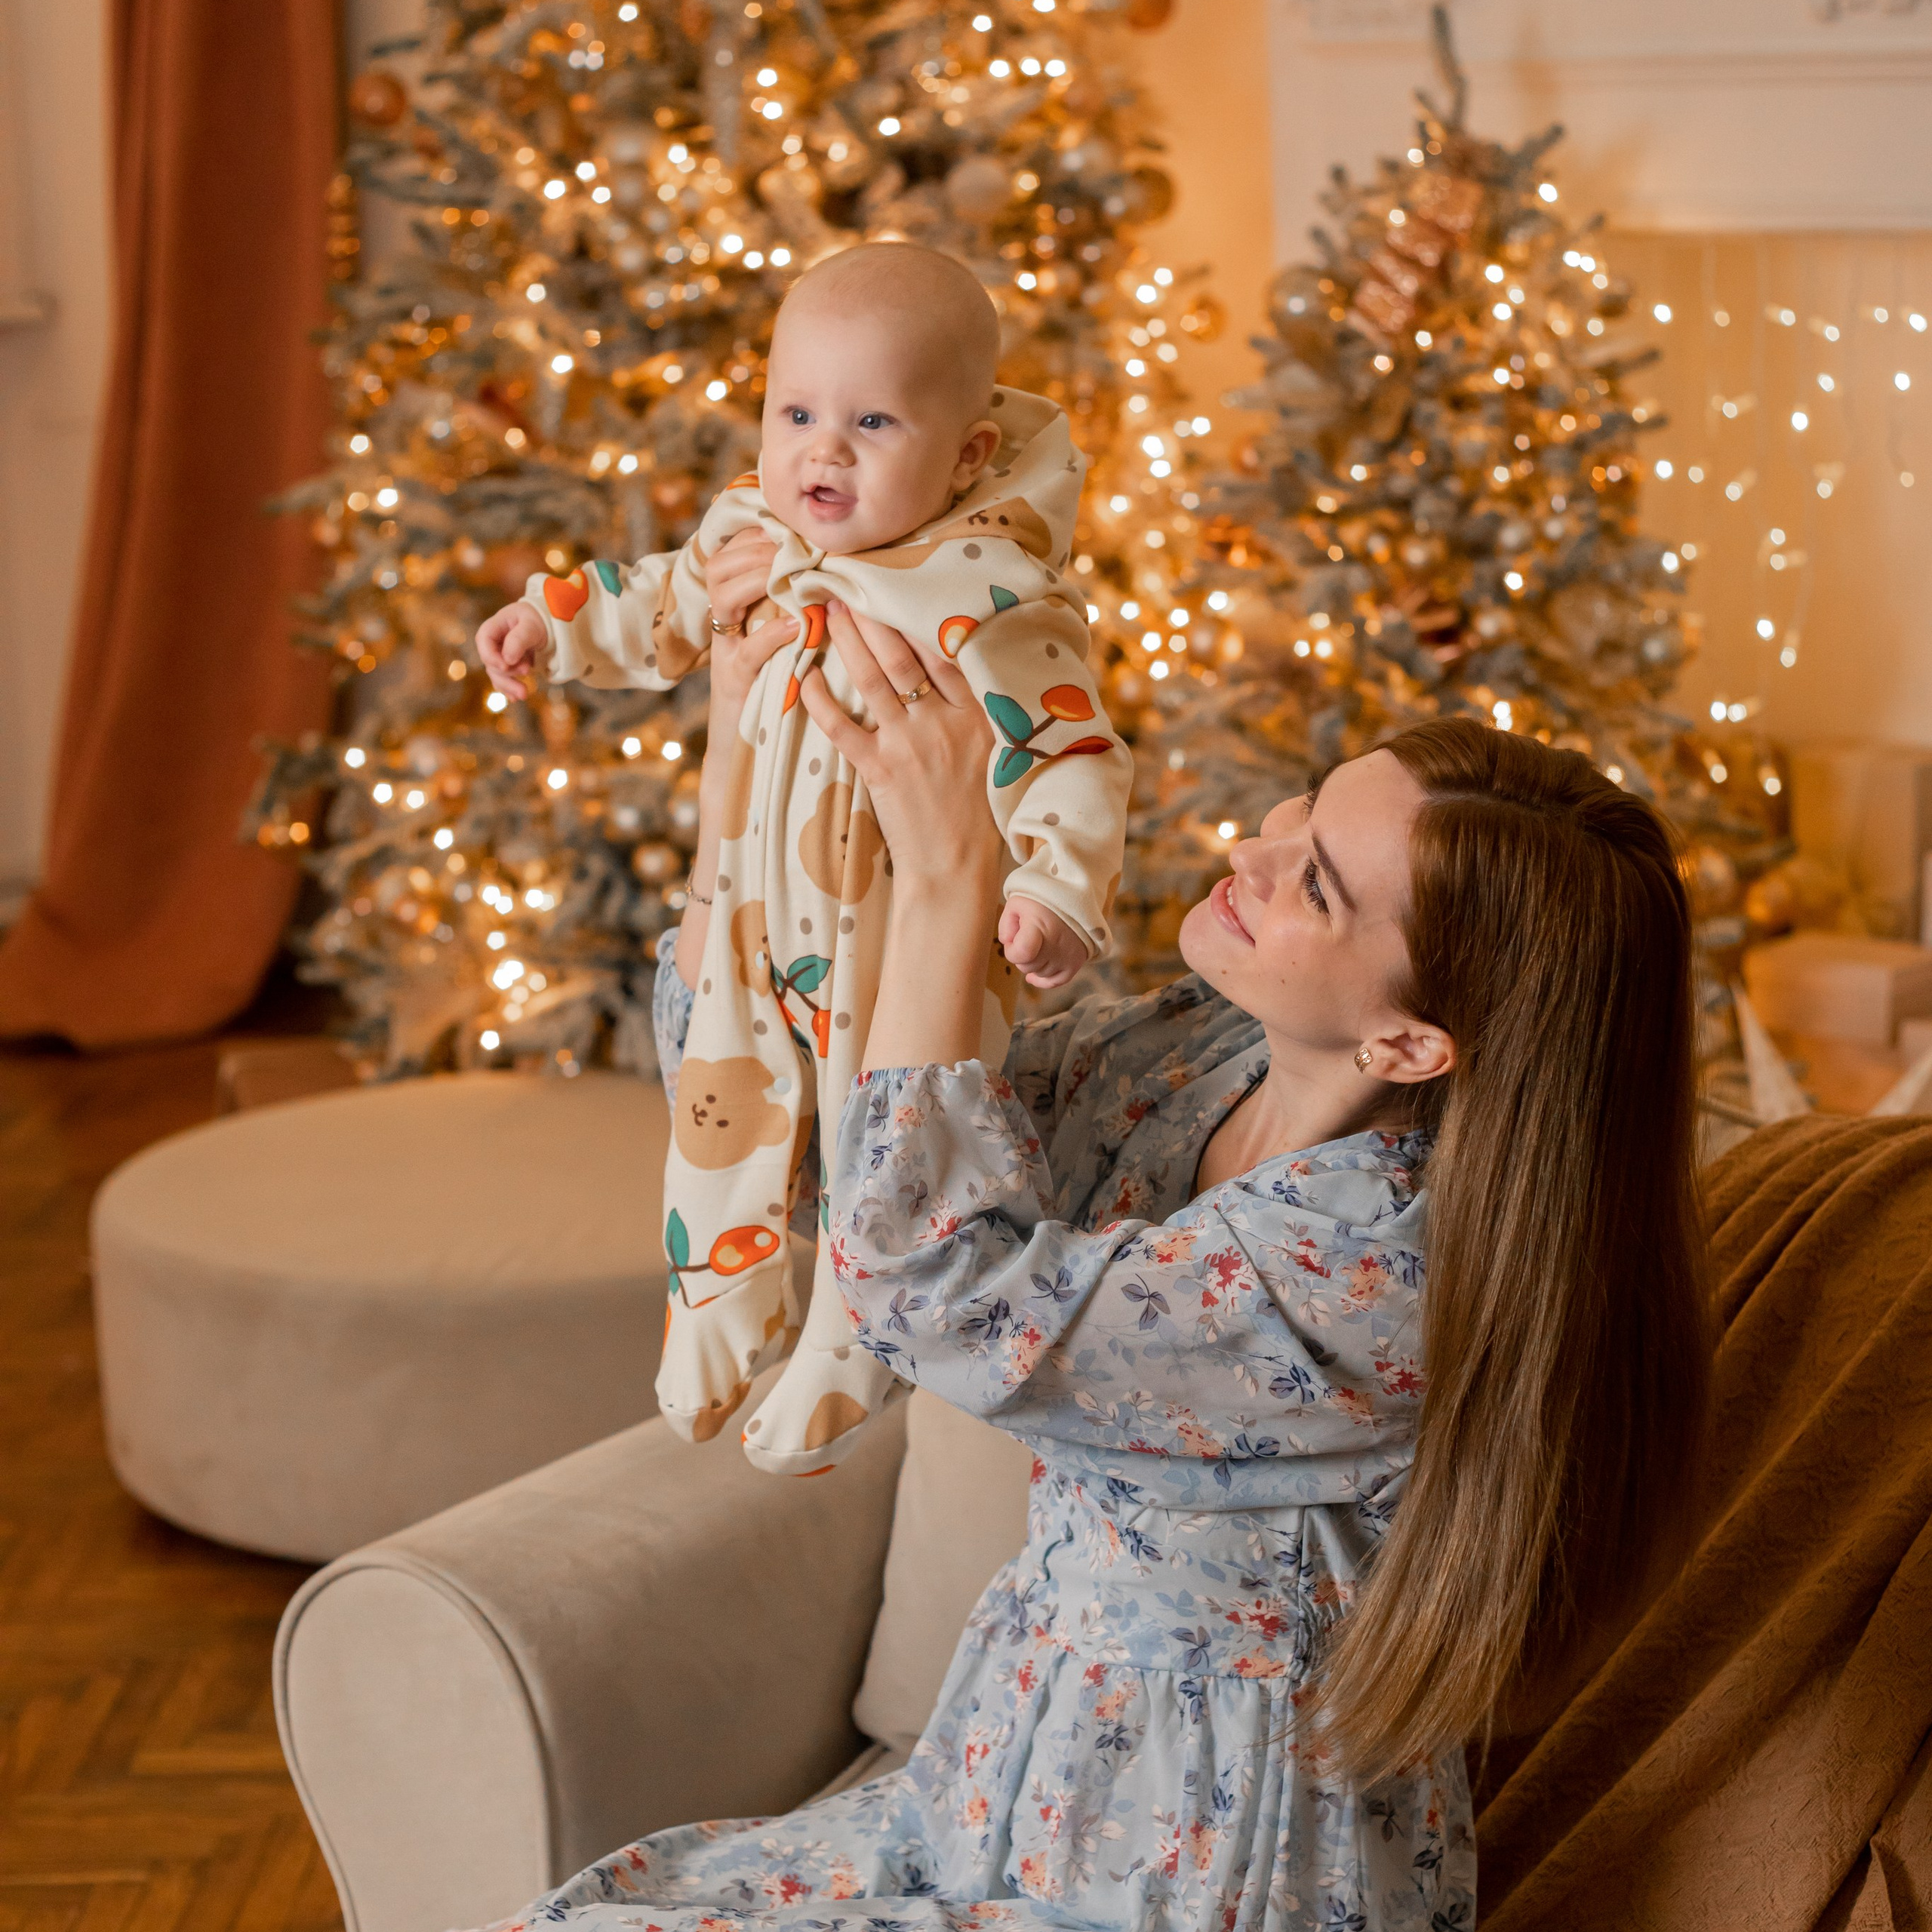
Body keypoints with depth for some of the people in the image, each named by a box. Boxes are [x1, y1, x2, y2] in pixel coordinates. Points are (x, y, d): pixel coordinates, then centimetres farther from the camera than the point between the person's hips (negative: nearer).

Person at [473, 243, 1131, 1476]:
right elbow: (670, 610, 17)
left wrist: (1058, 893, -41)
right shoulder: (757, 540, -6)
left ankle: (851, 1351, 31)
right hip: (760, 923, 6)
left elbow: (1070, 759, -28)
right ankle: (728, 1303, 42)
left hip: (912, 944, -6)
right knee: (726, 1117, 19)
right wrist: (554, 624, 15)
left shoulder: (993, 600, -27)